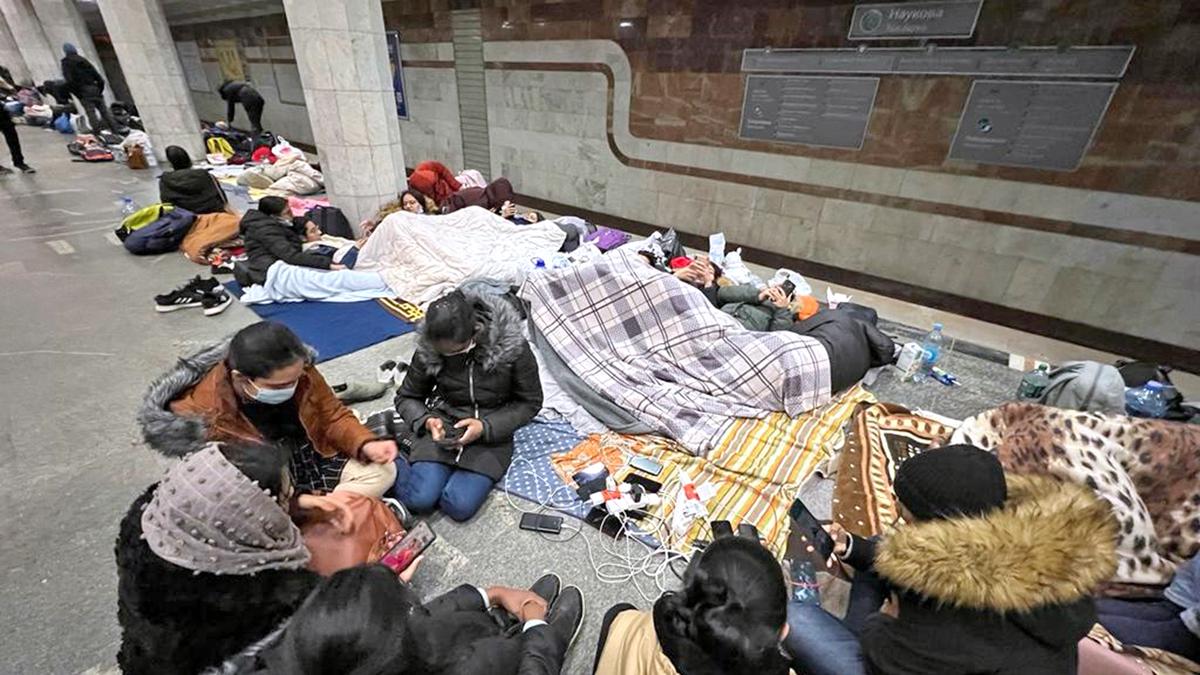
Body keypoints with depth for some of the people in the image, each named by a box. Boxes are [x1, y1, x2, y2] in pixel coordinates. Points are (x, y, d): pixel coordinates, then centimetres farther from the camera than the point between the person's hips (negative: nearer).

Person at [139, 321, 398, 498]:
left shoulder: (299, 373, -16)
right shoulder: (203, 414, -24)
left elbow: (333, 415, -4)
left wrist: (365, 445, -23)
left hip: (311, 459, 4)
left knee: (381, 470, -13)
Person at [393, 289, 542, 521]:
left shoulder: (512, 346, -21)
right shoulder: (427, 351, -12)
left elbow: (530, 402, -8)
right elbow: (406, 398, 5)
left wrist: (486, 426, -21)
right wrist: (426, 420, -17)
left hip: (491, 432, -1)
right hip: (443, 426, 1)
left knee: (460, 506, -18)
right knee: (419, 499, -19)